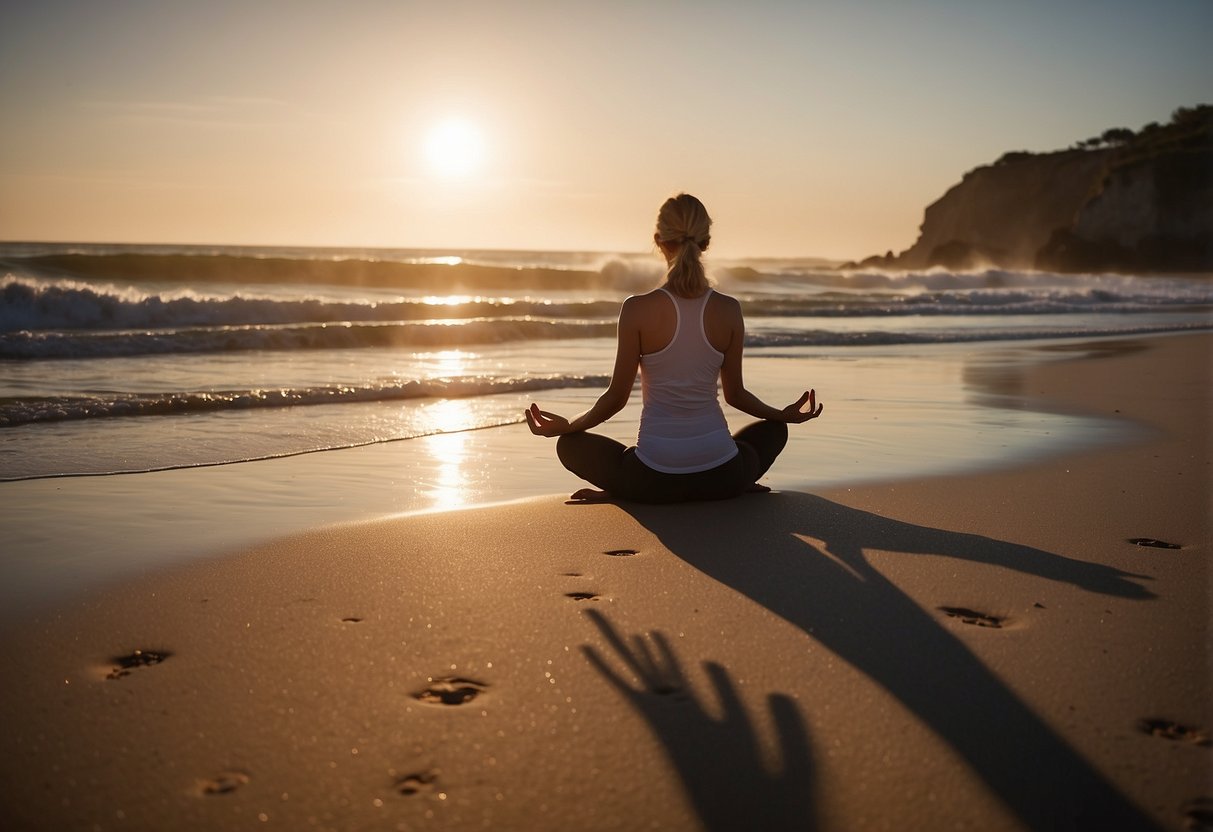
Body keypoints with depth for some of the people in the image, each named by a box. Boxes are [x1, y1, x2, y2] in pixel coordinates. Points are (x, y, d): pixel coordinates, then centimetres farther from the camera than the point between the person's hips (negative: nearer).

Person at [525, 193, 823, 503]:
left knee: (570, 444, 24)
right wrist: (785, 415, 27)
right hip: (719, 476, 2)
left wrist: (567, 425, 15)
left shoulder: (638, 309, -12)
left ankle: (618, 490, 4)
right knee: (773, 430, 34)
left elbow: (617, 396, -4)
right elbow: (735, 393, 7)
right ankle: (740, 487, 11)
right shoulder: (728, 310, -4)